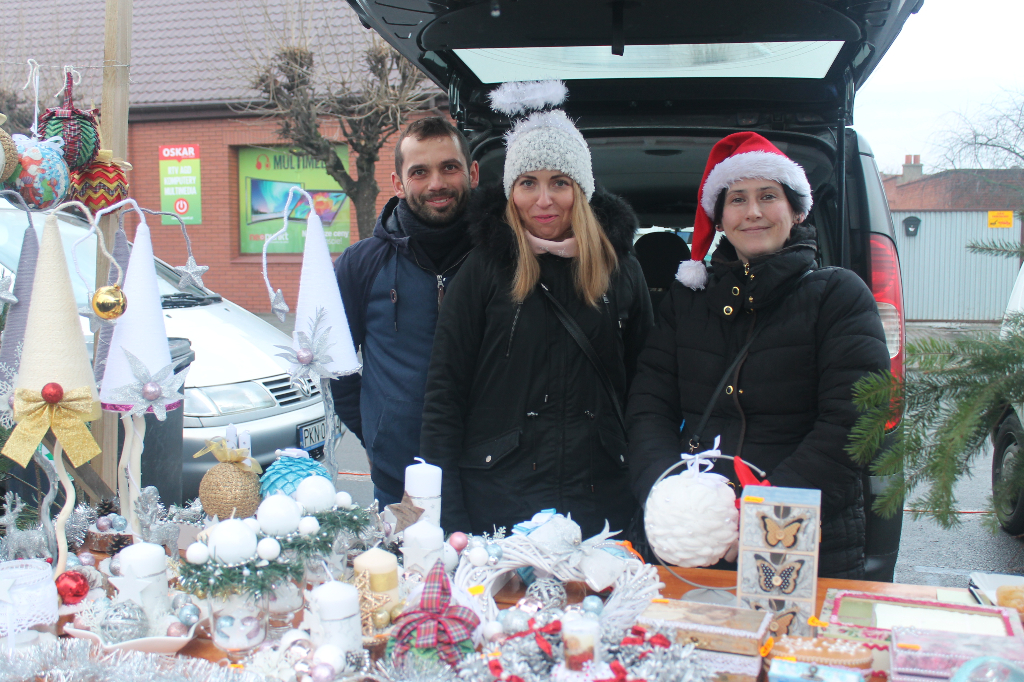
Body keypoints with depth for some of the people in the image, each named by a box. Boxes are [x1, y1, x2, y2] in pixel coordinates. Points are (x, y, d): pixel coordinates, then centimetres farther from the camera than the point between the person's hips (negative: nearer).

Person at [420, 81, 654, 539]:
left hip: (600, 499, 2)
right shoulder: (486, 266, -3)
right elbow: (444, 389, -4)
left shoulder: (620, 267, 4)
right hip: (497, 497, -2)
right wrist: (447, 515, -9)